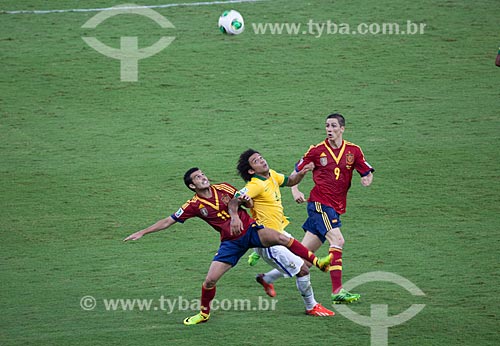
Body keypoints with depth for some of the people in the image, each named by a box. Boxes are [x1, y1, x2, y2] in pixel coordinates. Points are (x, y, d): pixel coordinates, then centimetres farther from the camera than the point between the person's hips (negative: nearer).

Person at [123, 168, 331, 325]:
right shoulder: (194, 205, -2)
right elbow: (168, 221, 1)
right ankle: (204, 313, 18)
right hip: (231, 242, 0)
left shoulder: (224, 189, 0)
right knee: (210, 280, -8)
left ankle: (317, 262, -20)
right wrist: (142, 232, -2)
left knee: (280, 238, -26)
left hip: (250, 229, 0)